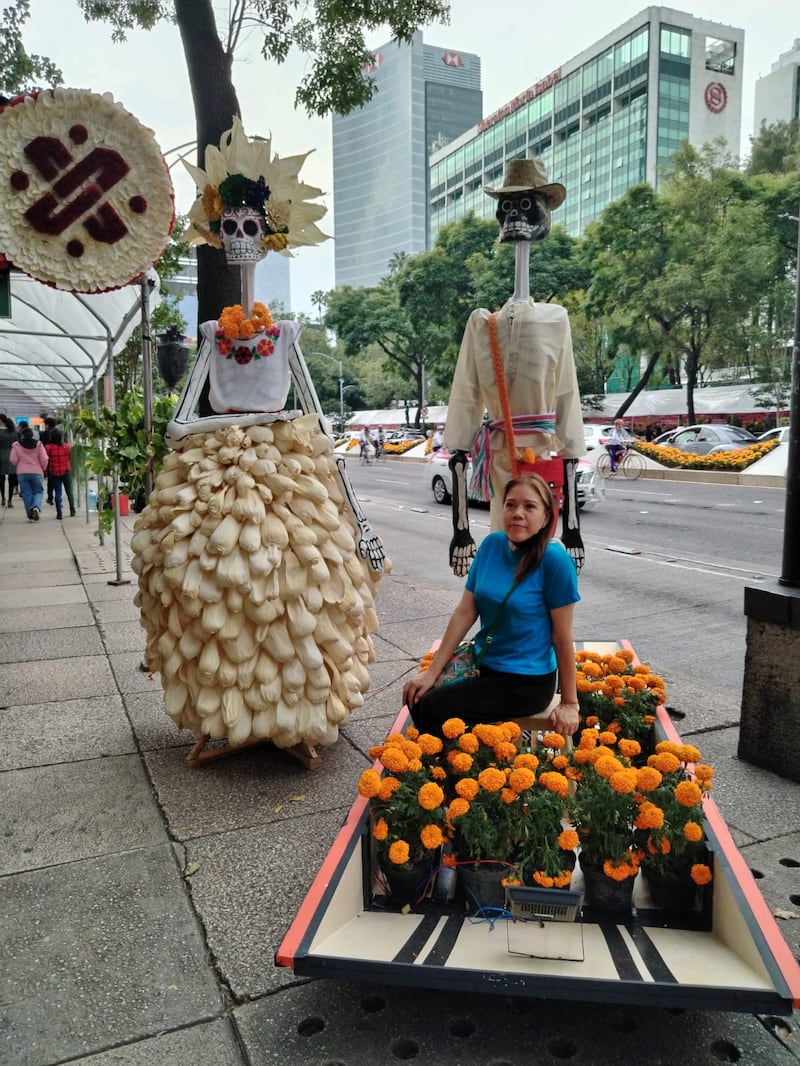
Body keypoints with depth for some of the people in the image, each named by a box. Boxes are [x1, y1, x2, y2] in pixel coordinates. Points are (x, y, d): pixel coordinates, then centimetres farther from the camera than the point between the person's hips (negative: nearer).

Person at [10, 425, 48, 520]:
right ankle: (36, 507, -18)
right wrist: (43, 469, 12)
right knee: (38, 492, 11)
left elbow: (13, 460, -3)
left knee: (26, 494, 8)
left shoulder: (16, 445, -1)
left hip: (22, 473, 0)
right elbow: (44, 460, -5)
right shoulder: (38, 444, -2)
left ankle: (31, 515, 5)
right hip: (37, 472, 0)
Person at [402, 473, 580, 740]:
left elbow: (562, 637, -14)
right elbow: (464, 613, -1)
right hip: (483, 664, 5)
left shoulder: (554, 558, -20)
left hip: (527, 681, -5)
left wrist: (570, 703, -7)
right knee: (416, 699, -8)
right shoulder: (492, 544, -3)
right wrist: (432, 672, -3)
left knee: (434, 709, -16)